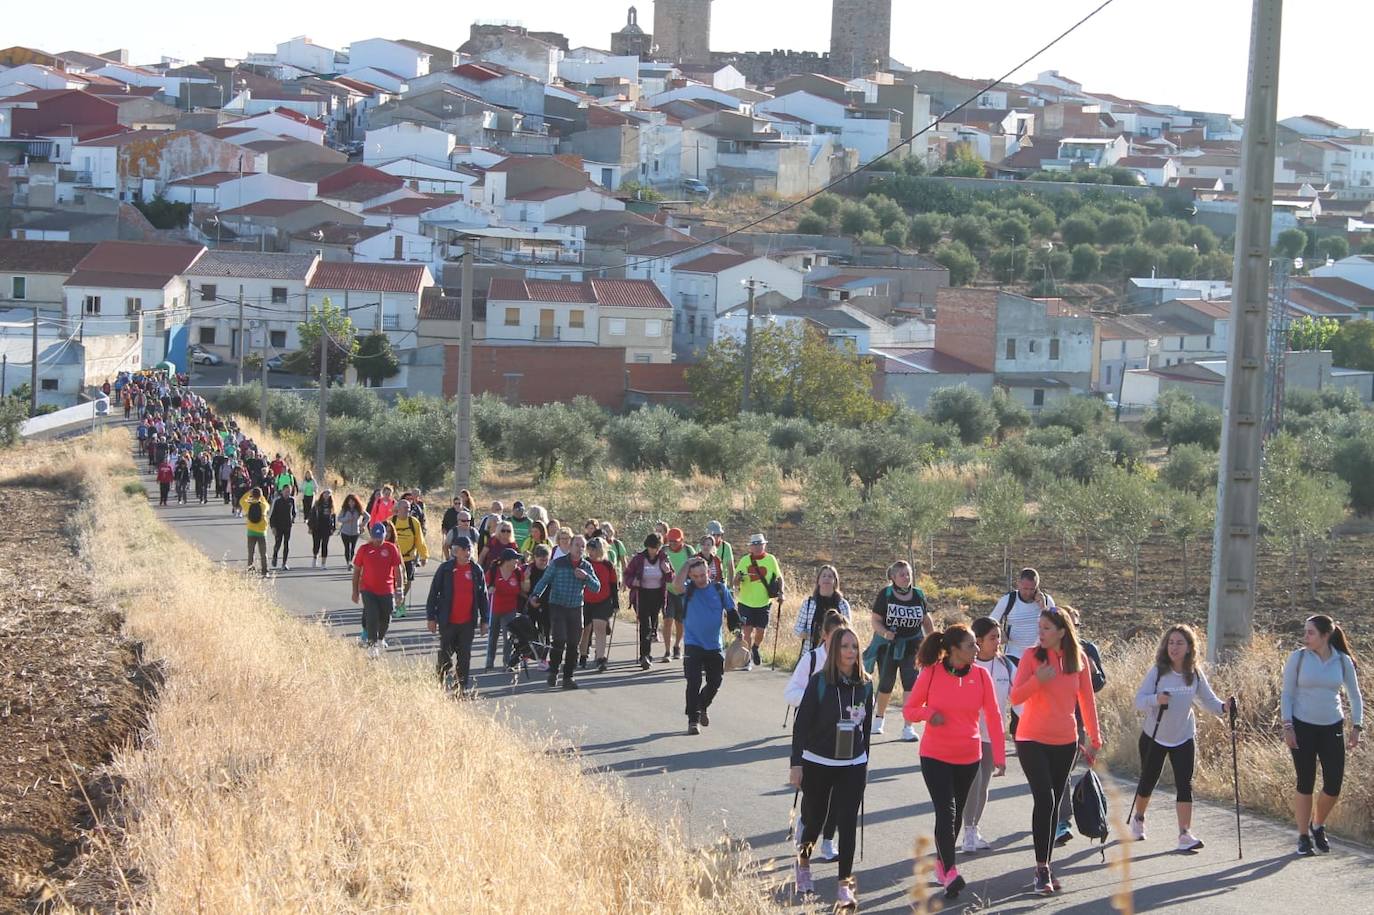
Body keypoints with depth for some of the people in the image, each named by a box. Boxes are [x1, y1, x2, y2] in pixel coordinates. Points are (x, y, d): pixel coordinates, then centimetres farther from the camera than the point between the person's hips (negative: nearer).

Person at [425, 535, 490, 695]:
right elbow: (433, 593, -2)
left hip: (468, 622, 2)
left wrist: (485, 619, 8)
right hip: (448, 621, -2)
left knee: (464, 656, 5)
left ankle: (461, 685, 12)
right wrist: (431, 617, -4)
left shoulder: (476, 570, 3)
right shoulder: (445, 569, -5)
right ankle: (438, 683, 20)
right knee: (446, 654, 4)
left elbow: (483, 596, 10)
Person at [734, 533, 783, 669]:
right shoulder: (744, 561, -3)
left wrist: (780, 592, -3)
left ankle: (755, 649, 34)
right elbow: (736, 580, -1)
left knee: (761, 631, 3)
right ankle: (748, 657, 10)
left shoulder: (771, 560, 0)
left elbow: (779, 577, 10)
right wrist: (737, 581, -24)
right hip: (746, 602, -1)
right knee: (748, 630, -3)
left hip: (763, 602, 1)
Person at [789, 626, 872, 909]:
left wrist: (864, 762, 14)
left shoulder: (865, 685, 0)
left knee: (847, 824, -3)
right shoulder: (820, 682, -11)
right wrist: (796, 764, -12)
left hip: (853, 767, 2)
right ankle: (803, 862, 40)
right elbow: (801, 724, -10)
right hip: (817, 764, -2)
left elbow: (866, 726, 10)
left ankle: (845, 884, 1)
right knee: (814, 819, 10)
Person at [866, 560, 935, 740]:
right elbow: (876, 620, -6)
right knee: (886, 685, 11)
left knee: (912, 684, -11)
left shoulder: (918, 595, 3)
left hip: (912, 647, 1)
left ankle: (909, 727, -9)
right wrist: (885, 632, -25)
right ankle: (879, 717, 38)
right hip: (888, 646, -1)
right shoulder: (885, 595, -6)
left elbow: (927, 621, 13)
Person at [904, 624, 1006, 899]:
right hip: (935, 756, -3)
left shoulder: (980, 675, -4)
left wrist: (999, 756, -5)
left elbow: (993, 716, -1)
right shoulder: (931, 673, -9)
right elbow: (909, 710, -1)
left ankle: (941, 862, 34)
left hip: (969, 757, 3)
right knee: (945, 812, -13)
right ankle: (950, 873, -15)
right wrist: (928, 713, -23)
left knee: (956, 813, 15)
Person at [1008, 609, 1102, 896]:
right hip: (1032, 740, -3)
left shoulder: (1078, 659, 0)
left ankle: (1044, 868, 19)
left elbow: (1087, 700, 7)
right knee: (1044, 799, -15)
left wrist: (1095, 738, 10)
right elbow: (1015, 697, -11)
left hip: (1065, 742, 3)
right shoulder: (1032, 656, -8)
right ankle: (1042, 870, -11)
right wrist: (1038, 680, -27)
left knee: (1053, 805, 10)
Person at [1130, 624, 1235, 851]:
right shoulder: (1157, 671, -13)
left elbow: (1208, 700, -2)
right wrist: (1156, 699, -36)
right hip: (1154, 736, -1)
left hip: (1184, 738, 1)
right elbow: (1139, 700, -16)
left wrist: (1223, 706, -23)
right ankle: (1138, 820, 39)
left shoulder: (1195, 674, -5)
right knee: (1148, 781, 12)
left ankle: (1185, 834, -9)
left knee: (1184, 785, -8)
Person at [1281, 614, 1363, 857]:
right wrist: (1287, 726, -8)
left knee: (1334, 784, -2)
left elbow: (1355, 695, 10)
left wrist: (1357, 726, 2)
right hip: (1303, 727, -2)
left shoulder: (1342, 661, 1)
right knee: (1305, 783, -1)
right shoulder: (1298, 658, -3)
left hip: (1332, 728, 2)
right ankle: (1304, 837, 12)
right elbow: (1287, 694, 0)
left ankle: (1318, 826, 25)